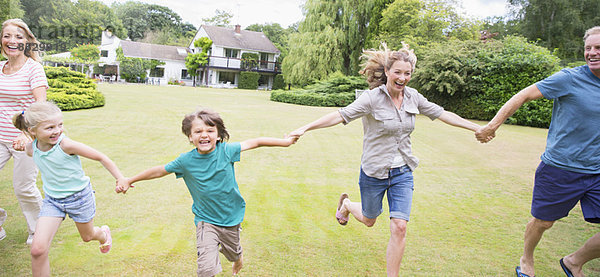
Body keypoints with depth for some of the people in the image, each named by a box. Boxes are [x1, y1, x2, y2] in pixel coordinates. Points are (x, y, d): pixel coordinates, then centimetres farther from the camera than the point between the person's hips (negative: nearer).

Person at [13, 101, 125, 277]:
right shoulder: (31, 149, -12)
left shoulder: (66, 145, -28)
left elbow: (100, 157, -19)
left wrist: (120, 179, -13)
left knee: (87, 236, 22)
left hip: (80, 197, -3)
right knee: (37, 250, -13)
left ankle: (103, 233, 58)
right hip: (52, 200, 3)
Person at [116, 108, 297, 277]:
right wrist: (129, 181, 8)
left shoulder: (226, 150, -15)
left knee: (233, 254, 24)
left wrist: (285, 142, -3)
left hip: (231, 216, 1)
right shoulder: (186, 160, -13)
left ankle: (237, 258, 61)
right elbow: (159, 171, 0)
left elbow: (255, 142, -7)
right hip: (205, 220, -1)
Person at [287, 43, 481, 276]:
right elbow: (341, 115, -24)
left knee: (399, 227, -5)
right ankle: (346, 204, 53)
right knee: (368, 221, 18)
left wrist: (478, 128, 12)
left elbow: (442, 114, 9)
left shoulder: (413, 97, -1)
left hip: (402, 173, 3)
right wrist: (305, 128, -33)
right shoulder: (372, 98, -17)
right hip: (374, 172, -3)